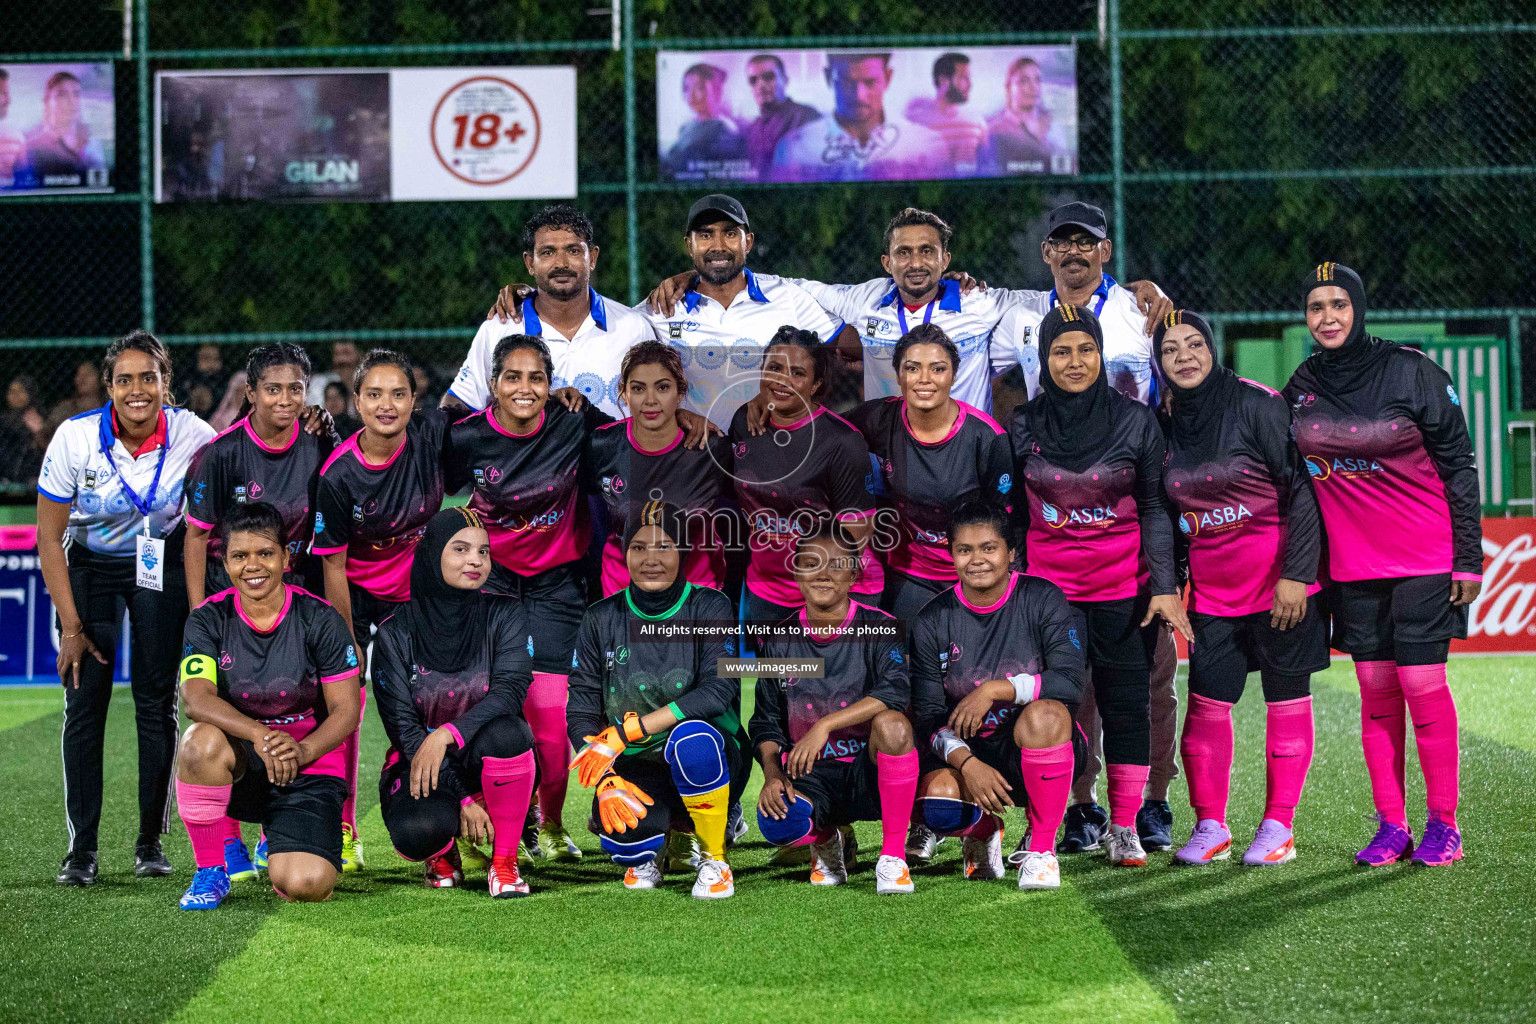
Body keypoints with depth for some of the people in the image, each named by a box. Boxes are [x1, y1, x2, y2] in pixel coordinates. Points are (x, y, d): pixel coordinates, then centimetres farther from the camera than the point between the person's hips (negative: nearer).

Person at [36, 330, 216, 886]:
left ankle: (151, 841, 9)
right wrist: (71, 626, -13)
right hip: (89, 565, 0)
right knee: (84, 701, -7)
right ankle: (81, 849, -3)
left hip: (161, 566, 0)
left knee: (157, 699, -2)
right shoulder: (74, 438, -22)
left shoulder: (194, 437, -21)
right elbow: (49, 540, -13)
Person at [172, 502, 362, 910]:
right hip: (240, 766, 1)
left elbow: (346, 710, -6)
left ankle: (279, 840, 17)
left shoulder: (319, 619, -6)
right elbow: (197, 699, -19)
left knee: (305, 886, -24)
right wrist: (260, 736, -36)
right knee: (203, 740, -36)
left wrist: (302, 751, -26)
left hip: (308, 767, -1)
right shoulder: (208, 620, -4)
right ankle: (211, 868, -13)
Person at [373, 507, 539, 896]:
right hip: (419, 762, -1)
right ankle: (443, 854, 7)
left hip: (491, 765, 1)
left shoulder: (505, 615, -4)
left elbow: (510, 691, -19)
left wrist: (446, 734, -36)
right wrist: (461, 800, -18)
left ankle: (504, 861, -14)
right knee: (418, 830, -35)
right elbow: (402, 726, -9)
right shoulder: (396, 633, -6)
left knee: (504, 731, -36)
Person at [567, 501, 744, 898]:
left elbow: (718, 690, -20)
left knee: (691, 736, -38)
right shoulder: (602, 619, 2)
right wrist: (606, 779, -20)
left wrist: (626, 732, -28)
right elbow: (581, 710, 0)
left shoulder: (709, 609, -5)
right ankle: (643, 856, 9)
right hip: (635, 770, 1)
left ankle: (714, 860, -13)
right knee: (619, 834, -33)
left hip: (708, 762, -1)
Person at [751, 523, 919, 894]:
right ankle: (826, 840, 8)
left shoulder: (880, 628, -3)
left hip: (869, 770, -2)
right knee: (776, 823, -33)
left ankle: (893, 855, -20)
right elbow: (766, 720, 9)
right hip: (809, 776, 2)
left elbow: (895, 691, -22)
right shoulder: (781, 640, 7)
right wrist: (772, 772, -11)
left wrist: (824, 726, -30)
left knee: (892, 724, -36)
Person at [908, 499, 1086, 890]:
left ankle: (1040, 846, -16)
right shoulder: (932, 621, -1)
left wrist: (995, 689, -24)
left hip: (1038, 752, -2)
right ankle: (983, 830, 10)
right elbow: (929, 716, -4)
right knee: (938, 804, -31)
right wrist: (967, 762, -22)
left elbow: (1071, 683, -16)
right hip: (968, 750, 2)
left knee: (1044, 714, -37)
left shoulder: (1043, 600, -7)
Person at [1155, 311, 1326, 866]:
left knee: (1286, 699, 1)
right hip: (1211, 586, 5)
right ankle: (1210, 826, 10)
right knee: (1206, 701, 0)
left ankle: (1278, 826, 9)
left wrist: (1296, 574, -17)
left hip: (1280, 578, -5)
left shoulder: (1258, 405, -11)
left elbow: (1302, 489, -12)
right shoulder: (1165, 424, 5)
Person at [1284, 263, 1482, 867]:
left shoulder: (1412, 372, -6)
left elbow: (1458, 466, -4)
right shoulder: (1301, 387, 7)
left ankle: (1442, 823, 1)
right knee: (1375, 690, 3)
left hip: (1425, 558, -4)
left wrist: (1468, 559, -7)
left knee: (1422, 683, -8)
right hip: (1352, 563, 4)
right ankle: (1391, 826, 8)